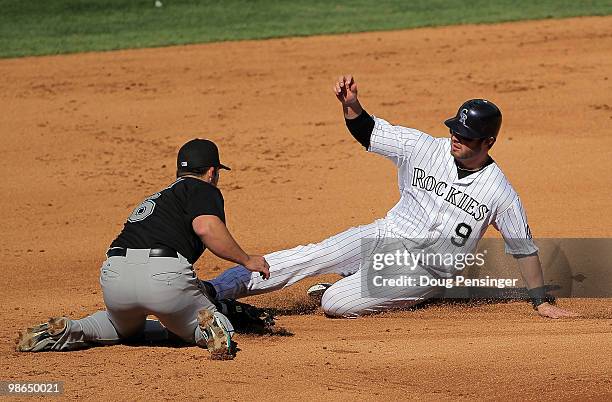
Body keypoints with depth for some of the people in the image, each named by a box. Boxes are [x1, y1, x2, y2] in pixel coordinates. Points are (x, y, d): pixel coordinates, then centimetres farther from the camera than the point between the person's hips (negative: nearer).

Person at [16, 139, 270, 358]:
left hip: (113, 274, 6)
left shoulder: (158, 197, 34)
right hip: (165, 274, -6)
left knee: (126, 327, 37)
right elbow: (206, 228, -10)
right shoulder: (203, 190, 13)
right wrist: (246, 261, 0)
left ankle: (68, 330, 9)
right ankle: (208, 328, -20)